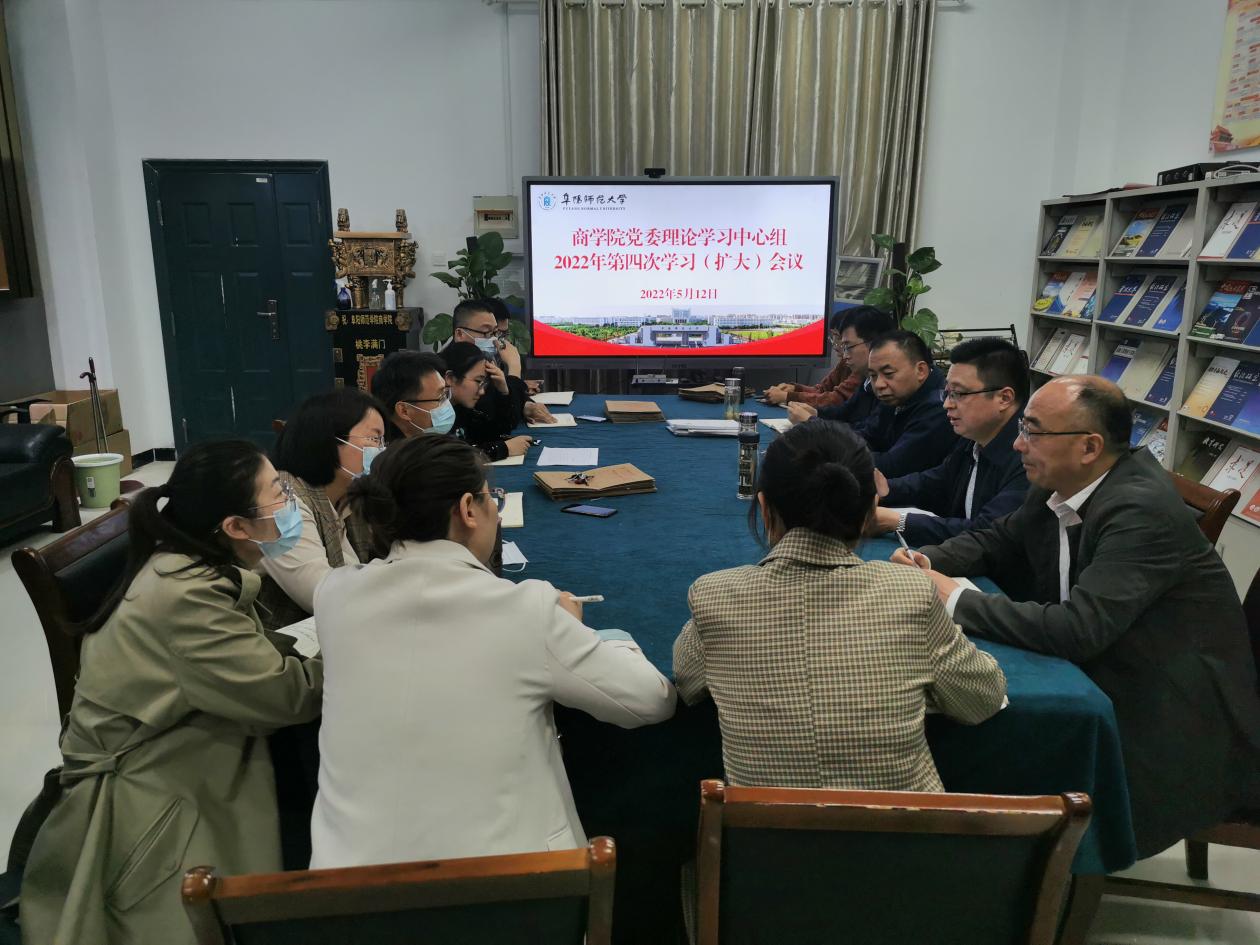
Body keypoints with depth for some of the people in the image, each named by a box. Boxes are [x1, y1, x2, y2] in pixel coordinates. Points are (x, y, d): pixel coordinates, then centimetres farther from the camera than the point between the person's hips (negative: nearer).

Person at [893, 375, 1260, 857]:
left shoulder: (1143, 510, -26)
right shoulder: (1058, 486, -3)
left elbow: (1078, 629, -34)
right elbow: (997, 540, 12)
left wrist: (957, 599, -26)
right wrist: (929, 561, -8)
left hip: (1172, 718, -7)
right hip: (1104, 677, 7)